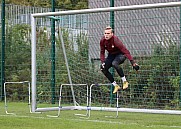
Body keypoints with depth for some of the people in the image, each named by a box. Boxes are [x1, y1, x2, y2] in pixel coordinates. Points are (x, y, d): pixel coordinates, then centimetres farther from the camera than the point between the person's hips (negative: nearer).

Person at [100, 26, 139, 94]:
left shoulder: (115, 40, -30)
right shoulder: (102, 41, -13)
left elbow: (125, 51, -33)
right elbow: (102, 52, 1)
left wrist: (133, 62, -39)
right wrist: (102, 62, -15)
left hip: (120, 54, -7)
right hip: (111, 55, 7)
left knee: (114, 63, -37)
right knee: (103, 68, -11)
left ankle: (124, 81, -21)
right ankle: (116, 85, 1)